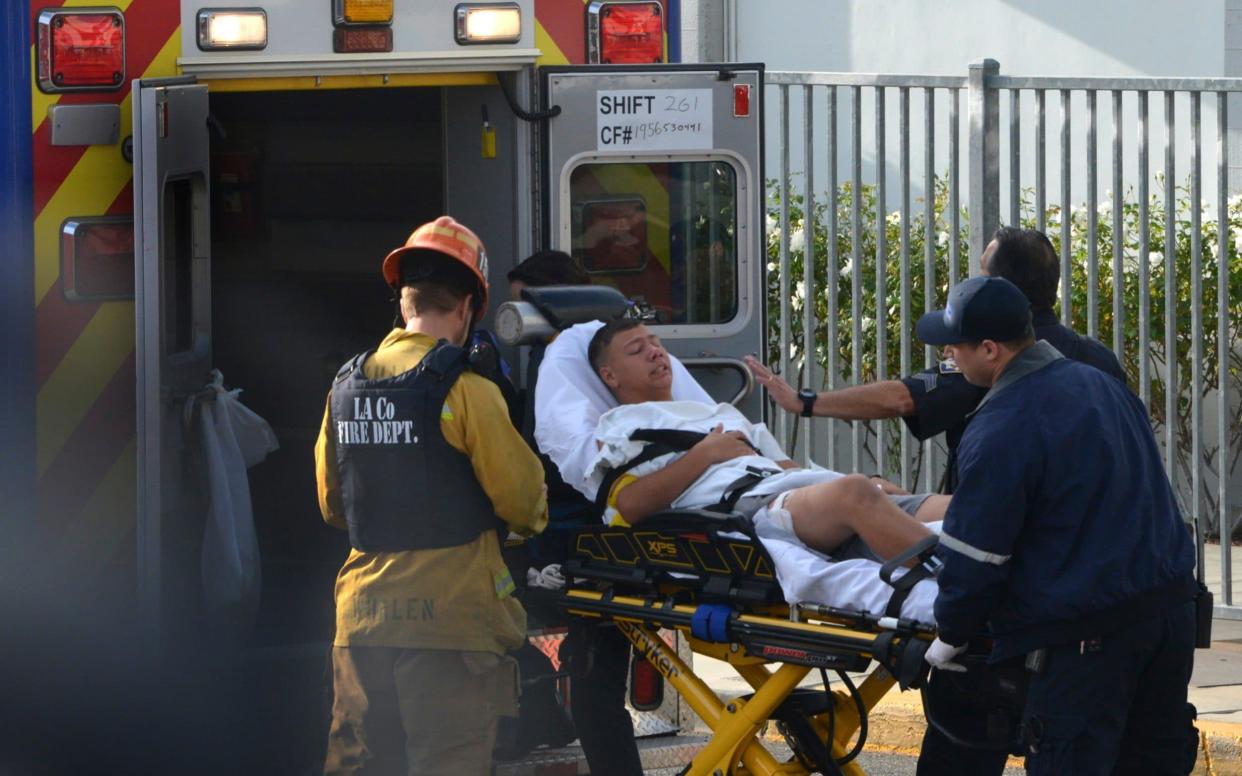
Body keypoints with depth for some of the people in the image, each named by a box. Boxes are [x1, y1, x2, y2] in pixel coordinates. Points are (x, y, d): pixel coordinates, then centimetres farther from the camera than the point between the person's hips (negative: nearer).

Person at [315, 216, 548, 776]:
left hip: (361, 618, 5)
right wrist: (534, 516, 16)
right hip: (449, 617, -5)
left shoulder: (345, 387, 6)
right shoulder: (465, 392, -12)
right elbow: (522, 501, -7)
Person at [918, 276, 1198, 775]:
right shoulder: (1099, 384, 11)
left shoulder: (999, 432, -16)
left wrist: (951, 636, 4)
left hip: (1084, 634, -8)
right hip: (1170, 602, 8)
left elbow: (975, 556, -12)